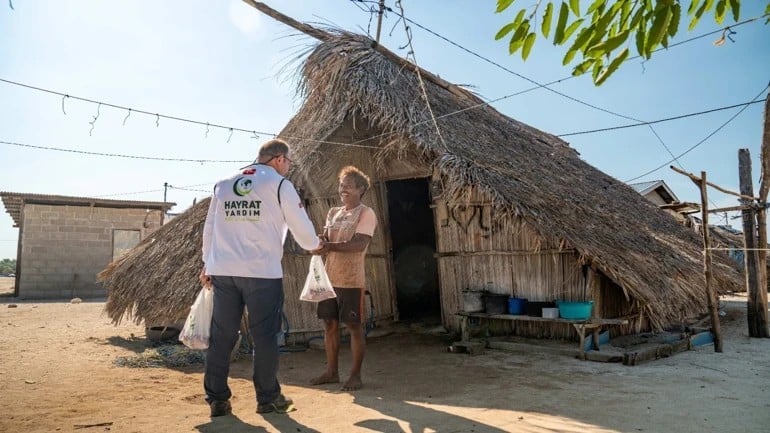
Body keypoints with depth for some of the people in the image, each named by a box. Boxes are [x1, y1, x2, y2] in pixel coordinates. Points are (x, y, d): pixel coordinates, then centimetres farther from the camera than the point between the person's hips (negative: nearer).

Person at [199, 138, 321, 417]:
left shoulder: (223, 185, 14)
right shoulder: (279, 185, -2)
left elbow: (209, 228, 17)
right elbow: (302, 226, 1)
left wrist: (207, 264, 25)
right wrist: (314, 244, 21)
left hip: (223, 271, 5)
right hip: (263, 272, -5)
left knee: (221, 337, 11)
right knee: (265, 337, 5)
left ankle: (217, 399, 18)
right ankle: (268, 398, 16)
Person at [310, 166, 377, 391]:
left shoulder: (366, 213, -5)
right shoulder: (333, 212, 16)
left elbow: (359, 244, -18)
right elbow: (325, 240, 11)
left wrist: (330, 246, -27)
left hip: (351, 280, -6)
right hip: (330, 278, 7)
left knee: (354, 327, 1)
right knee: (330, 325, 11)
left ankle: (355, 375, 11)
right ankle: (331, 372, 22)